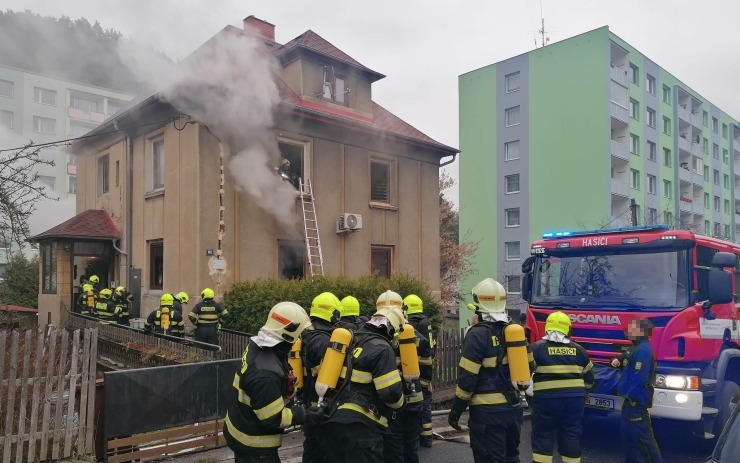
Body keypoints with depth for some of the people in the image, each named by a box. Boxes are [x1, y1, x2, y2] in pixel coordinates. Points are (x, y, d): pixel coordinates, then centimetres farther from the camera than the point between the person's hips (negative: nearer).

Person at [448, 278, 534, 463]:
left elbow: (467, 377, -15)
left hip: (488, 411, -7)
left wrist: (456, 409, -7)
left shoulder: (479, 333, -15)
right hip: (513, 407, 7)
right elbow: (528, 365, 15)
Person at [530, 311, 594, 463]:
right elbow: (589, 378, 17)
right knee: (571, 438, 13)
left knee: (542, 438, 6)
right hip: (574, 398, 4)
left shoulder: (537, 348, -3)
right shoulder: (579, 350, 9)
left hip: (546, 398, -3)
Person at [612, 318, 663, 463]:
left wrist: (628, 394, -18)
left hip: (636, 400, -11)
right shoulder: (636, 348, 13)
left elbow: (640, 378, -26)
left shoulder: (643, 350, -20)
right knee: (628, 432, 17)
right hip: (632, 399, 11)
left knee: (643, 435, -4)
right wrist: (617, 361, 1)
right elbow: (628, 367, 23)